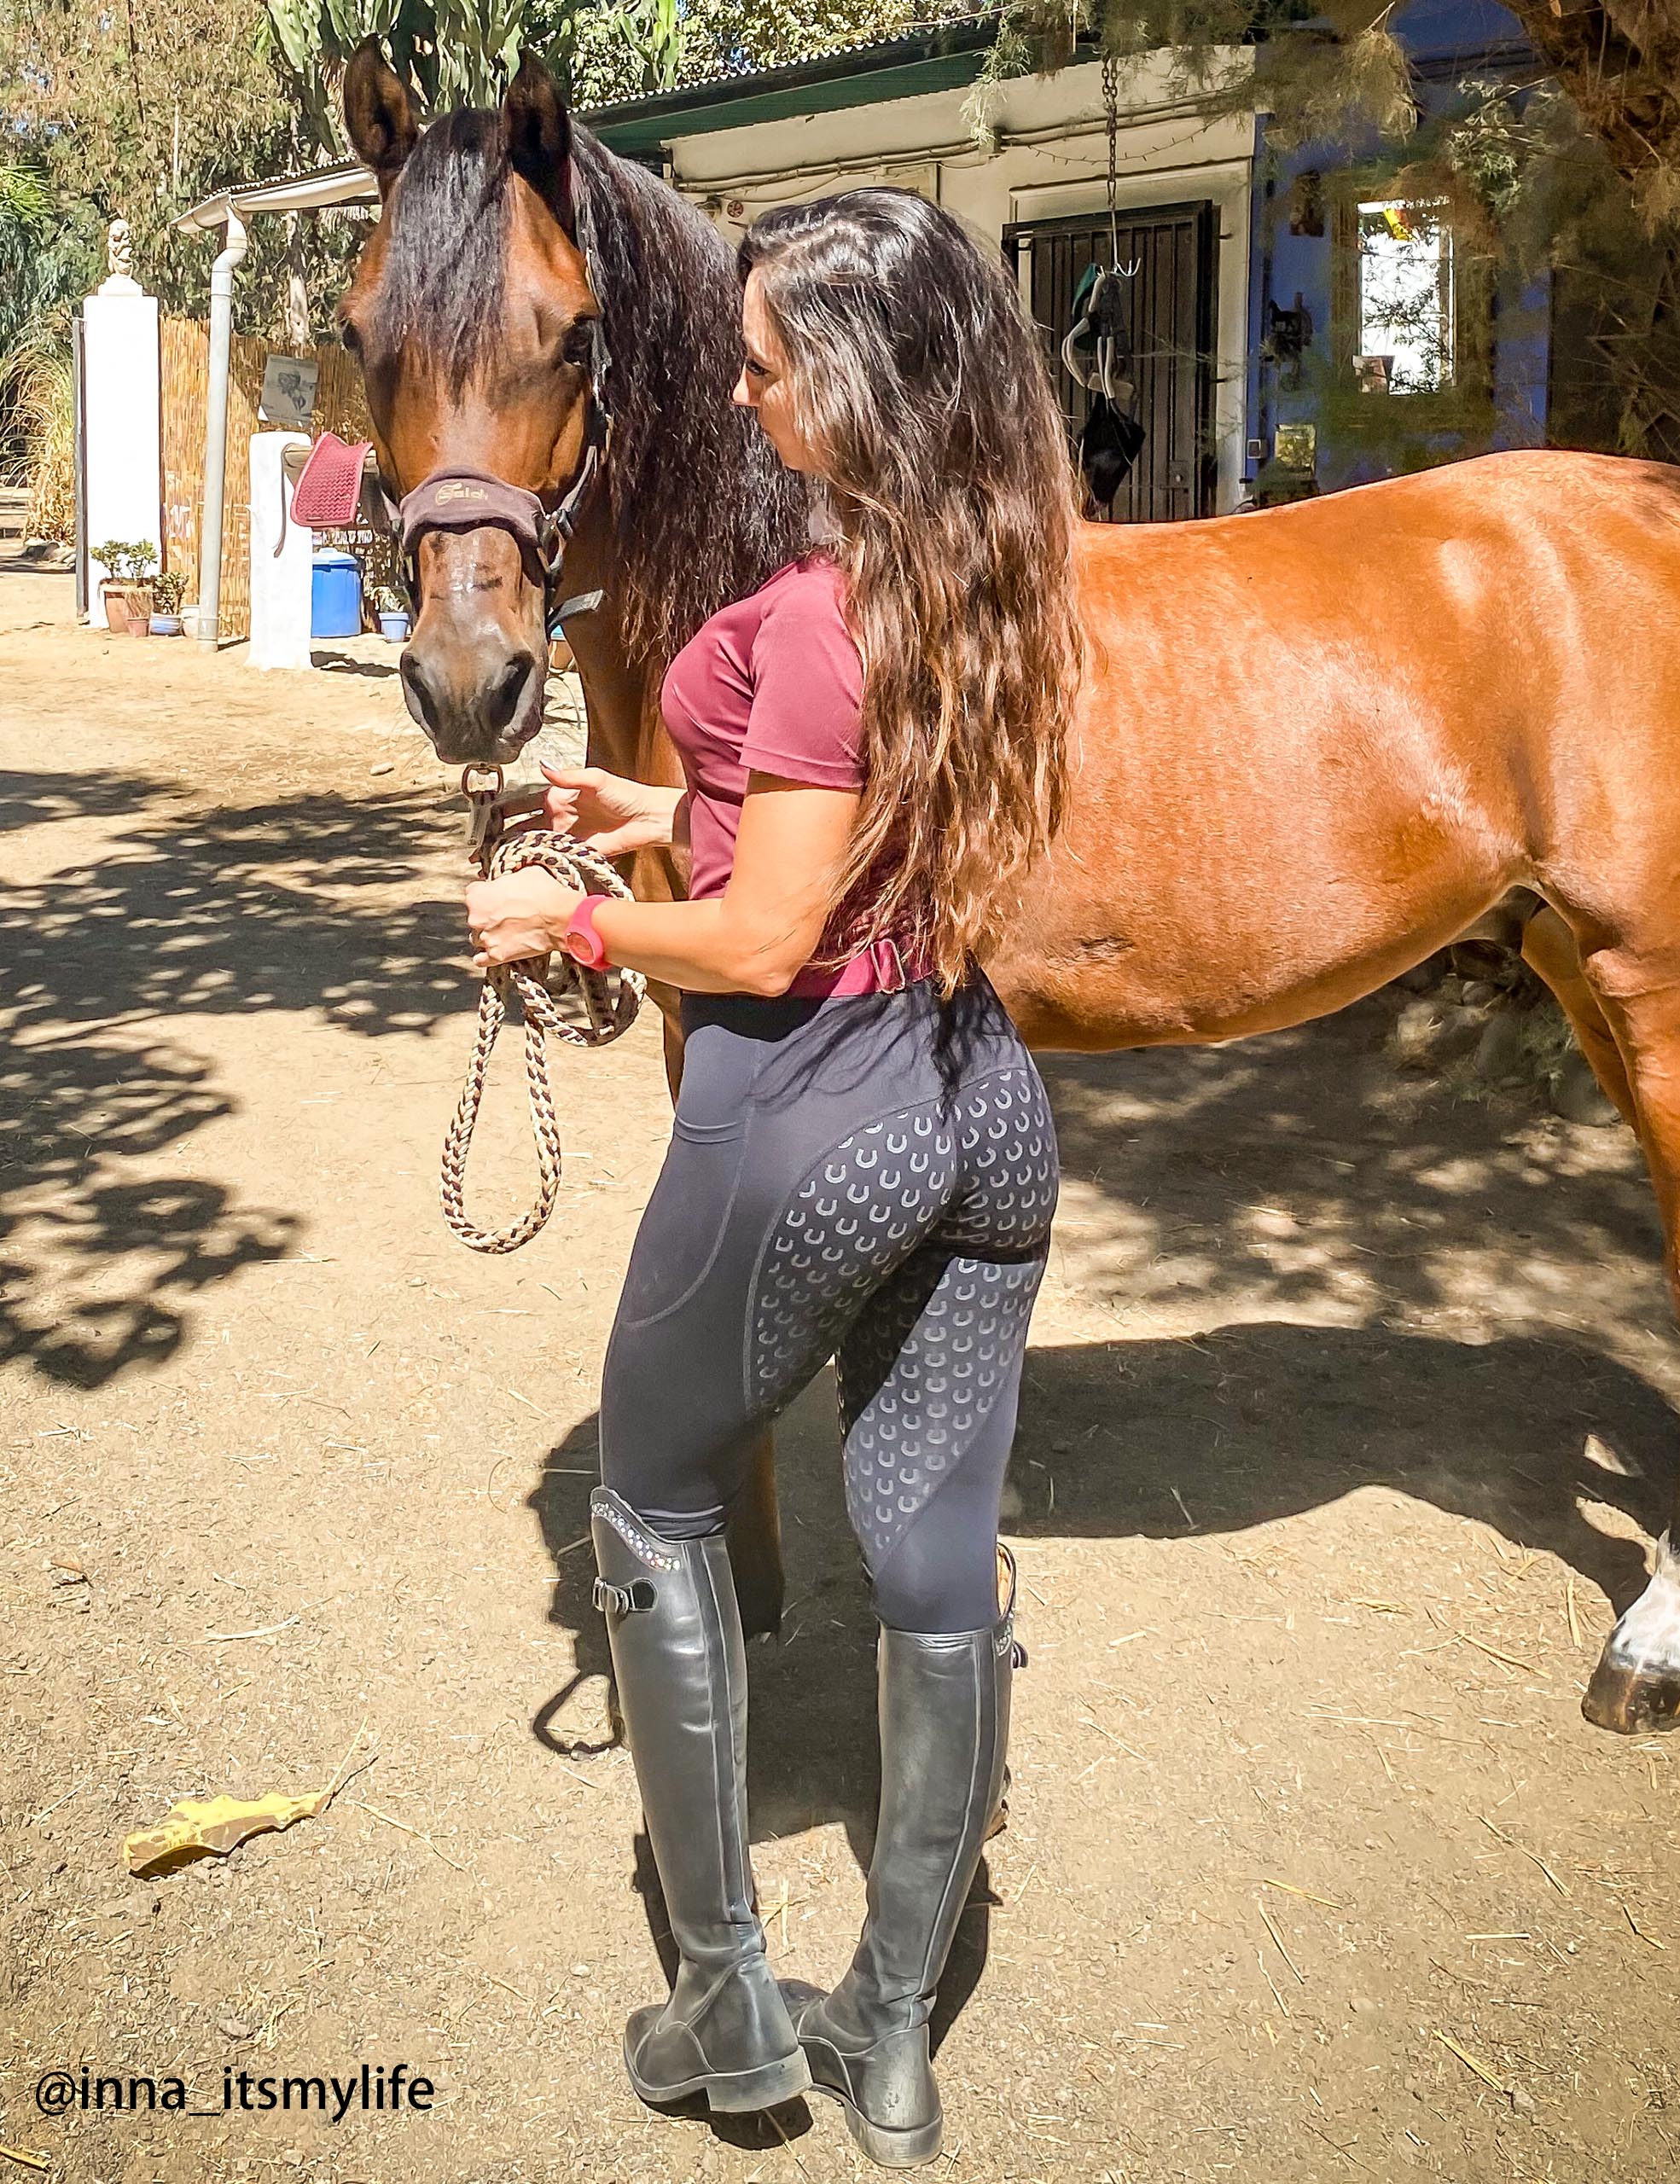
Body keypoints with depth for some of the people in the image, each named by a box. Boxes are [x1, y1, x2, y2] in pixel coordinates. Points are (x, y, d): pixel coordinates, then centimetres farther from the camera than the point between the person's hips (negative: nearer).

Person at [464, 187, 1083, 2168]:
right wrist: (680, 808, 15)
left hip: (813, 1107, -8)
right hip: (982, 1098, 8)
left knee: (654, 1511, 15)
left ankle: (728, 2005, 25)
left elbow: (766, 942, -18)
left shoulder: (824, 609, -20)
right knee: (939, 1561, 13)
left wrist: (567, 922, -3)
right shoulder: (995, 581, 6)